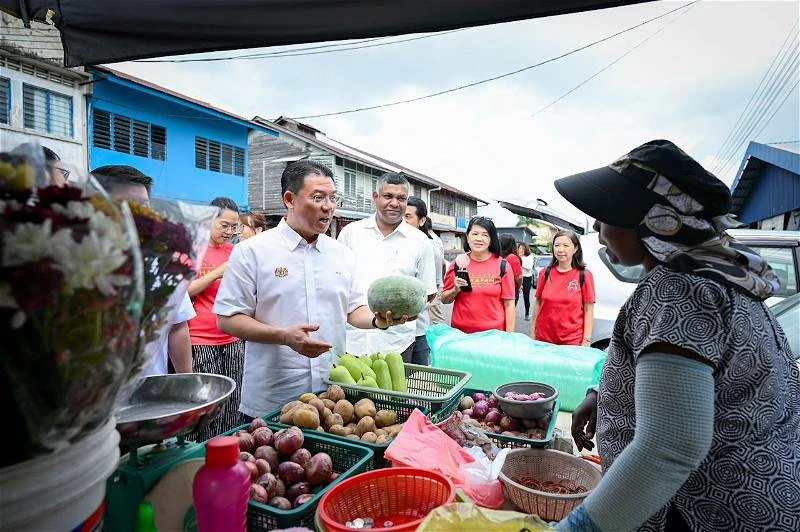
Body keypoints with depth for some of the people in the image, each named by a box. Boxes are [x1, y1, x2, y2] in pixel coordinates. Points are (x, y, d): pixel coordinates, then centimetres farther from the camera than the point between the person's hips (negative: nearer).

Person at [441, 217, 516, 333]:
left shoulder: (502, 265, -1)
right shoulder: (458, 264, 2)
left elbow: (509, 304, -1)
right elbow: (444, 300, 7)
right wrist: (455, 290, -12)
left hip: (494, 333, -1)